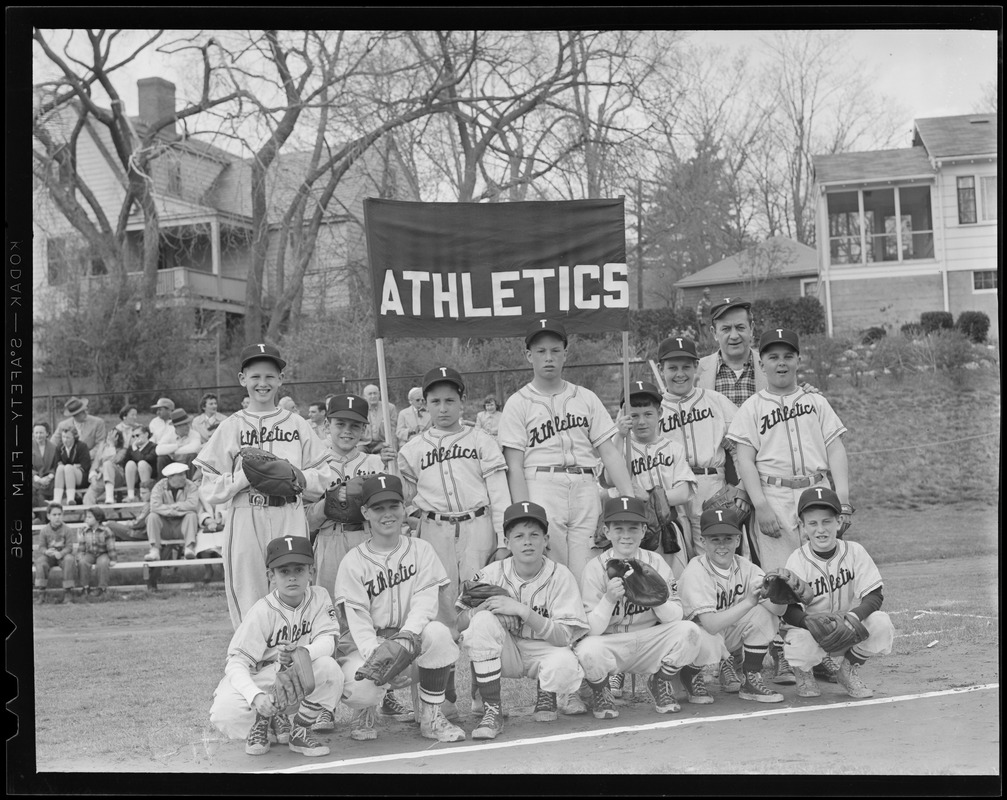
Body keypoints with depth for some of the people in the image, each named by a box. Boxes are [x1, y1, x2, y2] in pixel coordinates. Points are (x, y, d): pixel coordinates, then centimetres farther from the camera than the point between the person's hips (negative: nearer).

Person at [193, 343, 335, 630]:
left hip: (290, 521, 1)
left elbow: (323, 479, 9)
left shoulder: (297, 424, 12)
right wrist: (245, 476, -10)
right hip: (246, 522, -1)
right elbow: (209, 489, 4)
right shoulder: (231, 427, 9)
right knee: (250, 599, -2)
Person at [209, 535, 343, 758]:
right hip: (261, 679, -2)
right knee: (224, 715, -30)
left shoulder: (319, 597, -8)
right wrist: (255, 695, -41)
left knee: (329, 668, -30)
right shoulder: (262, 612, -17)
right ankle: (265, 721, 7)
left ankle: (299, 730, -4)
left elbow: (327, 640, -19)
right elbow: (237, 662, -22)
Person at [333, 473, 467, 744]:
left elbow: (425, 603, -11)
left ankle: (431, 716, -12)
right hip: (366, 647, -1)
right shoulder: (353, 562, -3)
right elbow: (358, 623, -11)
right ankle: (364, 712, 8)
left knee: (438, 633, -31)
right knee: (362, 688, -33)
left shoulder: (420, 550, 3)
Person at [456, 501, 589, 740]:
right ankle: (492, 711, -19)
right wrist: (483, 607, -30)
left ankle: (546, 694, 6)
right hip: (506, 653, 1)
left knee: (565, 666, -35)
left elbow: (564, 637, -21)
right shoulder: (492, 573, -9)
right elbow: (460, 623, -8)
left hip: (544, 650, -1)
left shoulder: (560, 576, -13)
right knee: (483, 621, -28)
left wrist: (521, 610, -30)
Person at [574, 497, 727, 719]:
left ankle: (660, 684, 5)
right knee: (589, 650, -37)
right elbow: (591, 629, -16)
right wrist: (609, 600, -34)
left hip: (649, 643, 3)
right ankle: (601, 692, 0)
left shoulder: (655, 563, -3)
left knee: (689, 630, -23)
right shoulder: (596, 568, -11)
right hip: (609, 644, -3)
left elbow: (676, 617, -7)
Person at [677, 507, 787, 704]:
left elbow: (779, 610, -17)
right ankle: (691, 675, -2)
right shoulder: (695, 573, -24)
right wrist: (748, 602, -41)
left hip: (728, 634, 5)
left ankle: (751, 681, -1)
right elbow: (710, 625, -34)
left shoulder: (744, 567, -9)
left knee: (764, 615, -16)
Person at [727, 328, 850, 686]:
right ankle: (782, 656, 2)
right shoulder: (752, 407, 7)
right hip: (774, 495, -2)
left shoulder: (816, 402, 16)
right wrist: (761, 506, -12)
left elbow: (835, 449, 11)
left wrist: (842, 495, -3)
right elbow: (745, 459, -1)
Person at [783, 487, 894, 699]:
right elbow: (789, 610, -18)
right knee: (800, 647, -35)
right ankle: (803, 673, 8)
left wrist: (854, 616, -33)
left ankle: (850, 670, 4)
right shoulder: (797, 560, -13)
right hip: (811, 629, -2)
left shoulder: (855, 552, -8)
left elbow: (875, 595, -12)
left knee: (881, 624, -27)